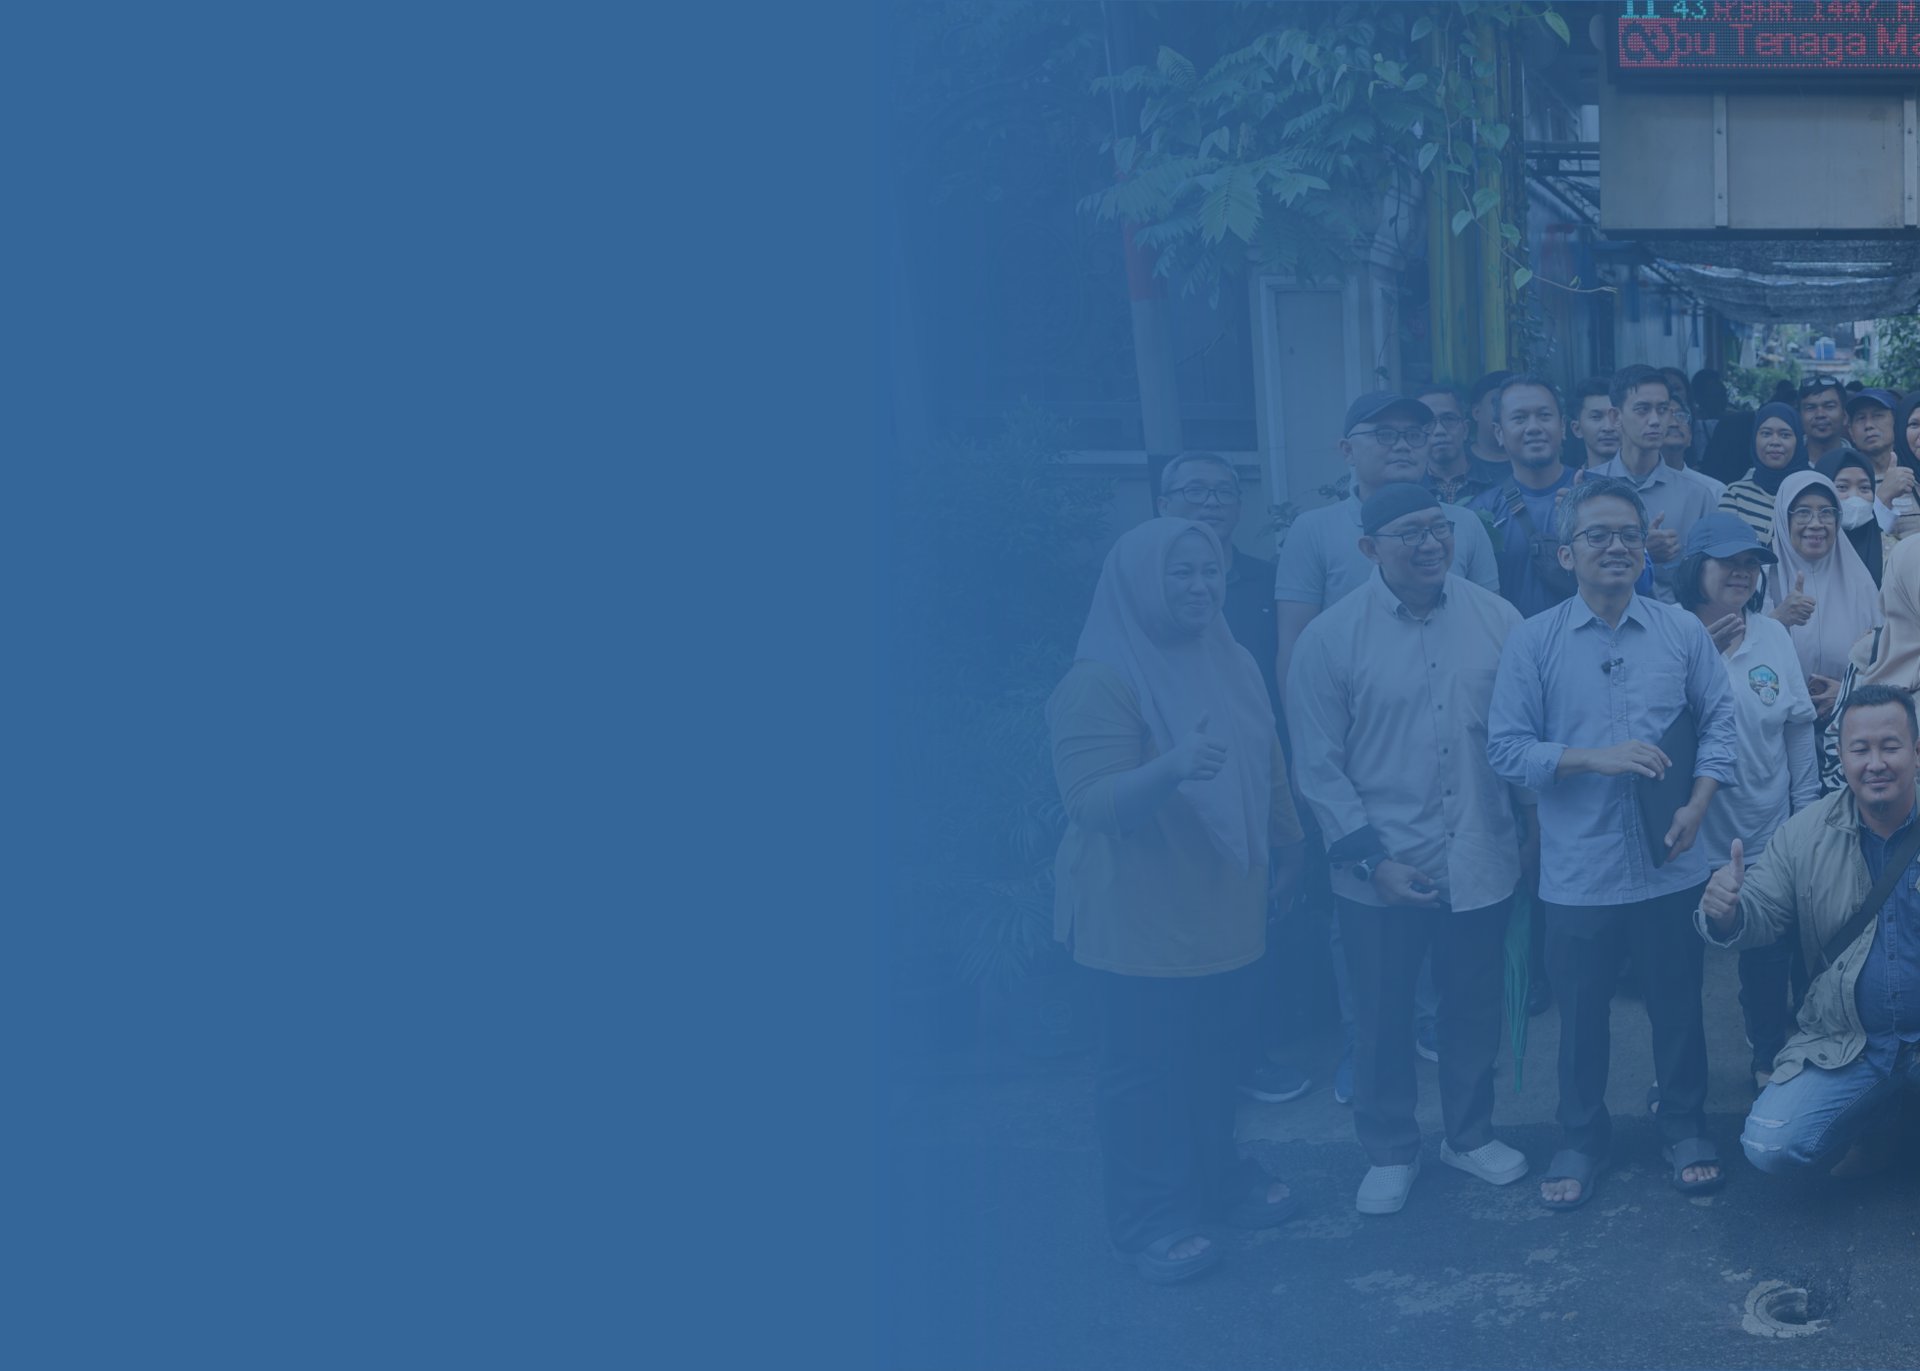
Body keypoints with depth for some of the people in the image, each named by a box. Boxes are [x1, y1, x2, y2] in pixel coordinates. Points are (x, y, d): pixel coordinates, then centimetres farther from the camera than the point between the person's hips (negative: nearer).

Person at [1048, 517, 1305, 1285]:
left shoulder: (1233, 663, 8)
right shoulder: (1100, 680, -16)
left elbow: (1269, 768, 19)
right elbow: (1092, 803, -23)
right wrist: (1171, 768, -38)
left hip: (1226, 906, 7)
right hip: (1143, 917, -7)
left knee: (1213, 1052, 15)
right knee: (1148, 1064, 2)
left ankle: (1216, 1178, 33)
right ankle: (1150, 1220, 14)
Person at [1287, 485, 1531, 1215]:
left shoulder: (1496, 619, -4)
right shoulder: (1330, 638, -9)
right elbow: (1319, 767, -7)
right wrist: (1372, 859, -11)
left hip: (1480, 865, 2)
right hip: (1383, 873, -2)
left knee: (1475, 1010, 18)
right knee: (1382, 1018, 12)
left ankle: (1470, 1133, 39)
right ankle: (1389, 1153, 31)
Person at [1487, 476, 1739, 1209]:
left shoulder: (1681, 631, 2)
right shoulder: (1533, 642, -5)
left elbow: (1719, 721, 6)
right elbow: (1506, 748, -7)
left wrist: (1697, 805, -6)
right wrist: (1596, 758, -18)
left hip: (1671, 866, 1)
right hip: (1579, 872, -1)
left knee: (1678, 1006, 13)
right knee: (1581, 1014, 11)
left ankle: (1686, 1129, 32)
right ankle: (1580, 1140, 28)